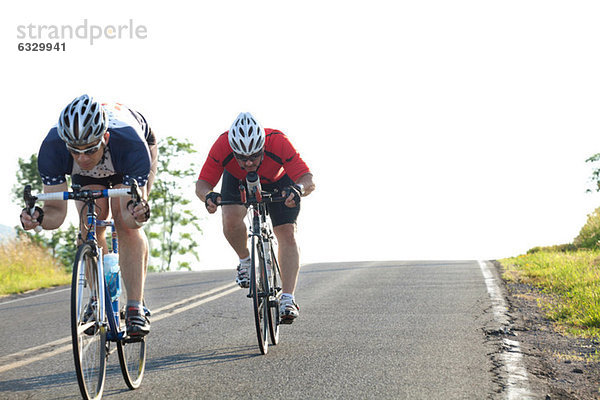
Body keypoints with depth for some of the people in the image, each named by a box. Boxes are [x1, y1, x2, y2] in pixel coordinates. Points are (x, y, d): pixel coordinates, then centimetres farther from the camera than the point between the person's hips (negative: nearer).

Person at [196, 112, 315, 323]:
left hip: (277, 181, -1)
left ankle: (288, 299, -16)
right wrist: (208, 196, -54)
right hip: (238, 180, 1)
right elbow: (202, 183, -31)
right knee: (231, 220, -26)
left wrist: (298, 188, -63)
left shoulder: (278, 143, -40)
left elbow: (308, 179, -40)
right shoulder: (222, 146, -37)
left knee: (287, 234, -16)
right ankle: (246, 262, 4)